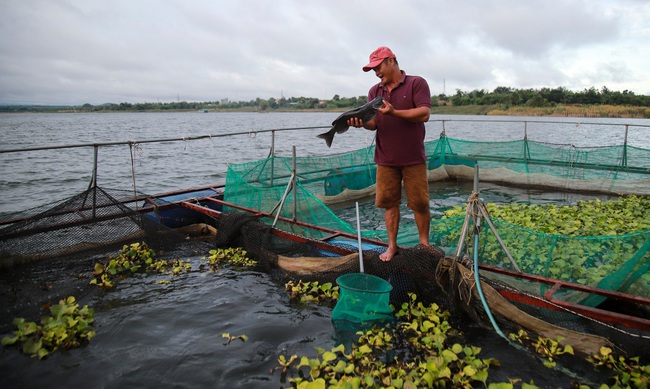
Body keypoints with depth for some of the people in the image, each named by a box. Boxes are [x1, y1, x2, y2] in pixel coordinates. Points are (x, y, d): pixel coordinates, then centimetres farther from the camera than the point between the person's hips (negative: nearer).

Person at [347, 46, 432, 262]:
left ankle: (424, 243, 21)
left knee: (419, 202, 3)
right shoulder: (374, 91, 12)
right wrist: (362, 122, -18)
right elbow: (373, 122, 5)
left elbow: (424, 114, -13)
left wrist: (394, 112, -22)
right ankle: (392, 245, 19)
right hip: (385, 159, 4)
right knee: (389, 202, 7)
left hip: (413, 158, -4)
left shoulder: (417, 83, -1)